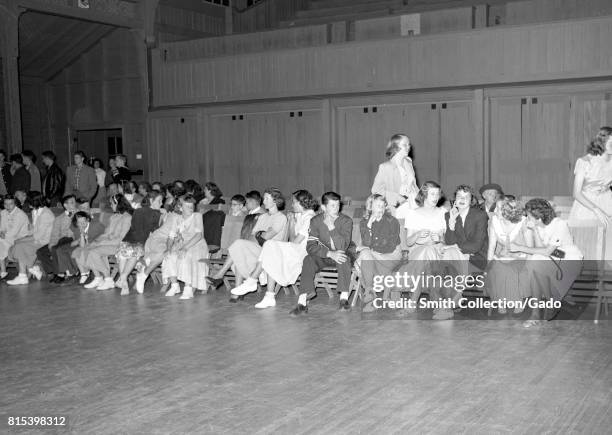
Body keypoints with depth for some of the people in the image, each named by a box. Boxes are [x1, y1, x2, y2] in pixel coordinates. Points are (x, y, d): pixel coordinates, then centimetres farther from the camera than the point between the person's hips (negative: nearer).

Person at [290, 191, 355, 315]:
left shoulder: (346, 221, -14)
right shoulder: (315, 221, -7)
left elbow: (343, 246, -27)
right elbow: (310, 246, -17)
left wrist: (331, 227, -33)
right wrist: (330, 253, -31)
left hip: (344, 254, -2)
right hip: (324, 255, 2)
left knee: (344, 259, -37)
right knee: (308, 260, -27)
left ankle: (344, 298, -29)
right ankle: (302, 302, -31)